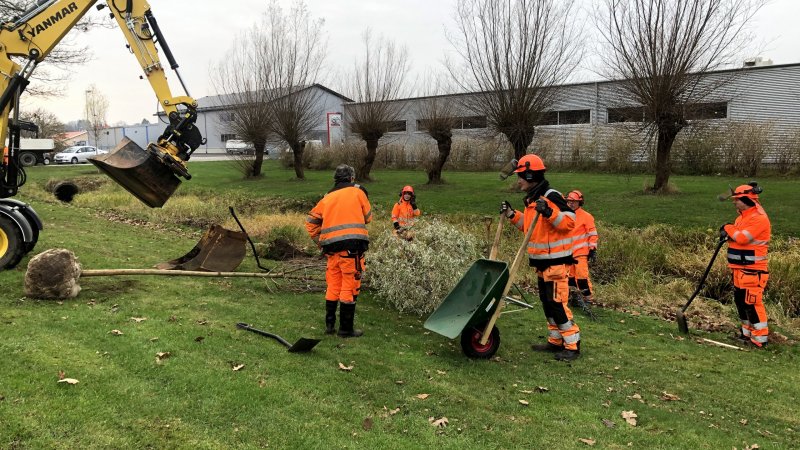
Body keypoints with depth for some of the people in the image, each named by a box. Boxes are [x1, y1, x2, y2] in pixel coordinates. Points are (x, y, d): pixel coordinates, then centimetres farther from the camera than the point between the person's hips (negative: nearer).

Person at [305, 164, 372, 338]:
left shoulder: (327, 198, 17)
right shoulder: (357, 192, 6)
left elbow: (311, 221, 16)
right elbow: (368, 217, 12)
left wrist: (319, 241, 23)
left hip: (331, 246, 5)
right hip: (352, 244, -5)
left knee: (333, 286, 16)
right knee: (350, 287, 1)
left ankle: (330, 325, 22)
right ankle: (346, 329, 6)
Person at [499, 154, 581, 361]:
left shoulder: (551, 197, -17)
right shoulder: (532, 200, 13)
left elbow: (569, 222, -21)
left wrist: (549, 213, -33)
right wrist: (512, 214, 13)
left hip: (555, 261, -10)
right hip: (541, 260, 10)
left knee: (557, 303, -7)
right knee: (547, 302, 15)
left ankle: (572, 345, 4)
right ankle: (556, 341, 25)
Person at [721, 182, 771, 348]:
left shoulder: (759, 218, -17)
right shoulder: (742, 217, 15)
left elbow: (742, 238, -25)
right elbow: (737, 236, 18)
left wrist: (728, 228, -8)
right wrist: (728, 234, -5)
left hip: (752, 270, -10)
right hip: (740, 268, 10)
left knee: (752, 302, -8)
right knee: (740, 300, 16)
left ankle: (760, 337, 0)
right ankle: (748, 333, 28)